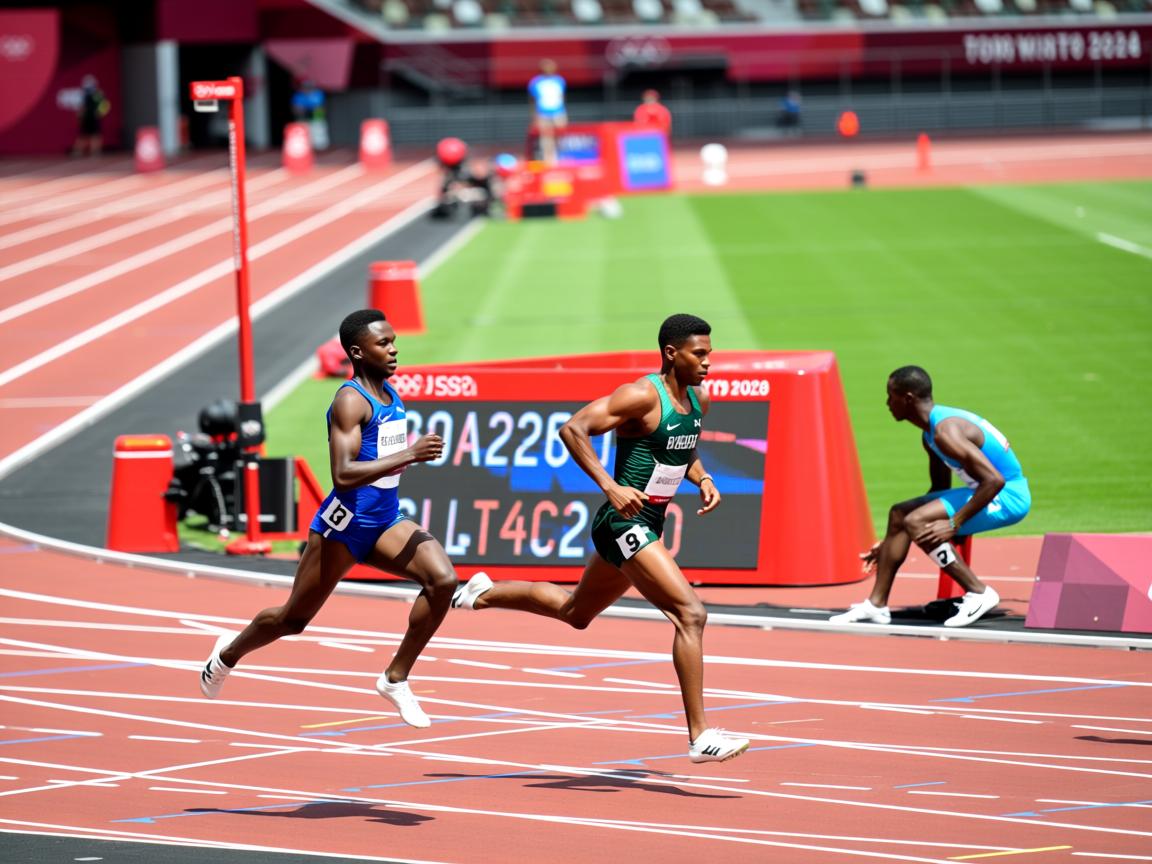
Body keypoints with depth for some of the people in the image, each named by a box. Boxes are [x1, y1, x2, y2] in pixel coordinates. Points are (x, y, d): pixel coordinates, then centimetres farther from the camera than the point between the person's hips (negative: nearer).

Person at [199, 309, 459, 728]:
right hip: (344, 524, -7)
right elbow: (343, 474, -31)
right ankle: (229, 654, 39)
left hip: (385, 521, 7)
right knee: (294, 619, 9)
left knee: (443, 579, -18)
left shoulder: (390, 394, 9)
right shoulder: (350, 400, -18)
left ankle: (395, 679, -7)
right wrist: (410, 455, -34)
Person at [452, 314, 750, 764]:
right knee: (690, 614, -19)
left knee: (575, 612, 27)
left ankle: (484, 594, 46)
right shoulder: (642, 396, -18)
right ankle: (700, 736, -18)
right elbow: (572, 429, -23)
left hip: (648, 526, 10)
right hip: (624, 524, -10)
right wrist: (610, 486, -30)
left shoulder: (698, 401, 8)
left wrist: (703, 480, 7)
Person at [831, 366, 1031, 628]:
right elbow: (940, 490, 23)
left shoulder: (946, 432, -23)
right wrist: (889, 544, 24)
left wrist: (954, 524, -26)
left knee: (916, 523, -21)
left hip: (1007, 498, -11)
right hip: (989, 492, 11)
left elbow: (994, 480, -30)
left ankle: (978, 593, -14)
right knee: (900, 514, 13)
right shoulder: (931, 433, 10)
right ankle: (877, 604, 13)